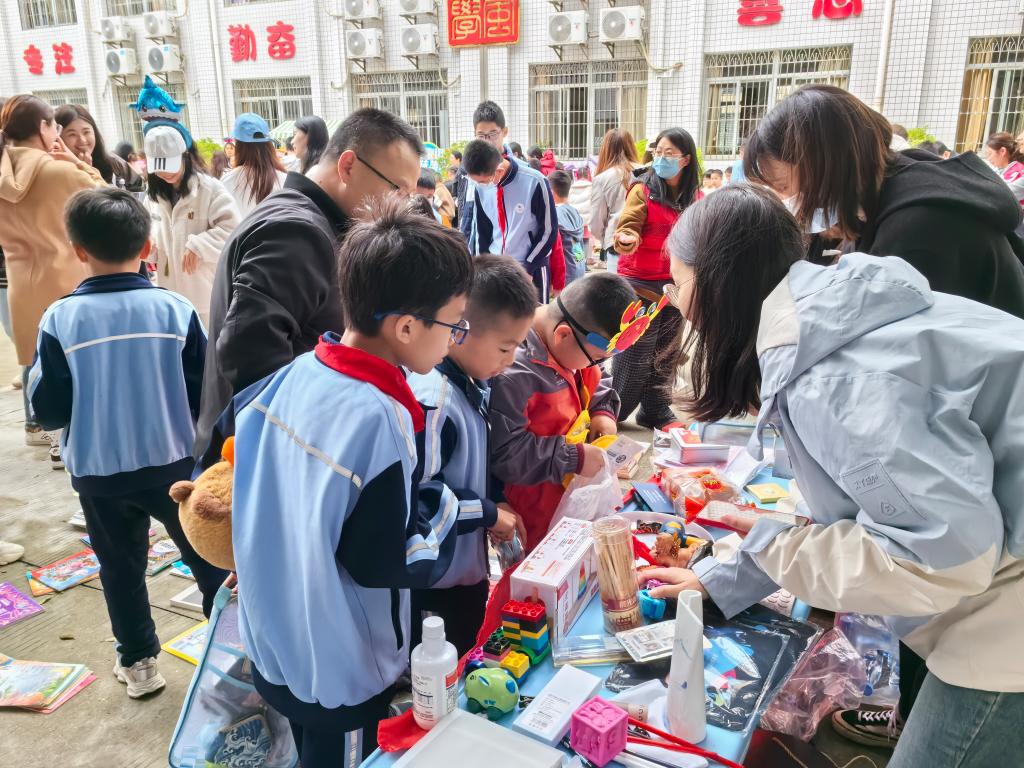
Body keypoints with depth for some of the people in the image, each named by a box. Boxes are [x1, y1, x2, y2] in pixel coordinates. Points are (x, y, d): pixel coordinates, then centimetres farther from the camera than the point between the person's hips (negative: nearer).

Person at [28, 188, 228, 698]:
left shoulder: (60, 318, -12)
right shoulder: (175, 308, -12)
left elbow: (48, 410, -8)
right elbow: (206, 395, -6)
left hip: (98, 472, 0)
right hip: (174, 463, 0)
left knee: (121, 568, 19)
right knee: (206, 556, 17)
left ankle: (138, 662, 32)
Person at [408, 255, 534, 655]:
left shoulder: (474, 386, 1)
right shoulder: (433, 399, -28)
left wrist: (497, 505, 0)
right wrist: (487, 512, -18)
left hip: (470, 571, 8)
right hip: (436, 589, -8)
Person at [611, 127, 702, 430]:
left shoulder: (696, 197, 6)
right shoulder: (643, 190, -8)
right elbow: (627, 229, -15)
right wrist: (627, 240, -36)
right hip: (641, 284, -5)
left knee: (666, 353, 13)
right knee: (635, 353, -3)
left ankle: (656, 411, 26)